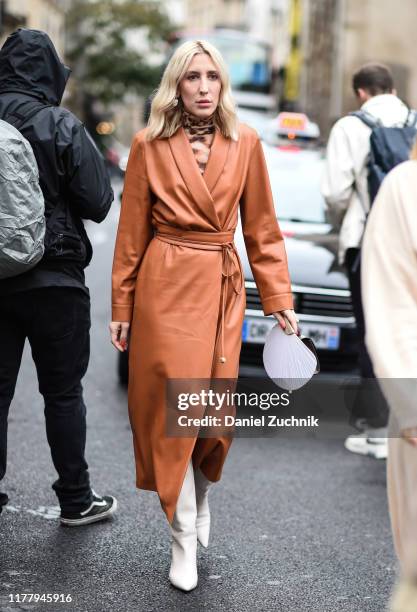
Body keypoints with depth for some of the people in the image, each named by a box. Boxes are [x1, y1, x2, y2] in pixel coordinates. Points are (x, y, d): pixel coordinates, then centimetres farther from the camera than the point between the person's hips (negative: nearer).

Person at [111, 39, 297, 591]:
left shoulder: (245, 144, 4)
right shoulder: (150, 145, -1)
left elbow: (262, 230, 7)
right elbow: (132, 234, 2)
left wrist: (280, 300, 3)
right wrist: (123, 308, 2)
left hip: (223, 289, 2)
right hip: (165, 287, -2)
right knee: (171, 408, -2)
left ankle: (200, 500, 38)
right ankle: (183, 539, 12)